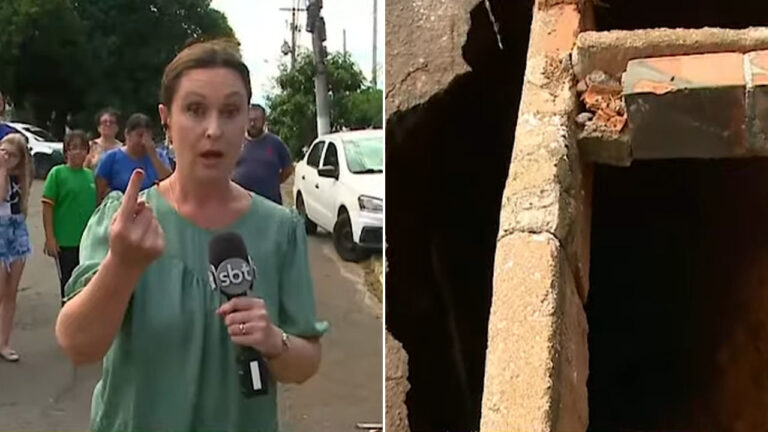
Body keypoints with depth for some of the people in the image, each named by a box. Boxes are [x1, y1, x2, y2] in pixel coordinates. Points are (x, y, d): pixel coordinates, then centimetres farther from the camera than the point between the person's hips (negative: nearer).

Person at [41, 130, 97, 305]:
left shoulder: (91, 175, 6)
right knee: (68, 284, 6)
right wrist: (50, 238, -13)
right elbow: (47, 207, -8)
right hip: (65, 241, -4)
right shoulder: (57, 173, -6)